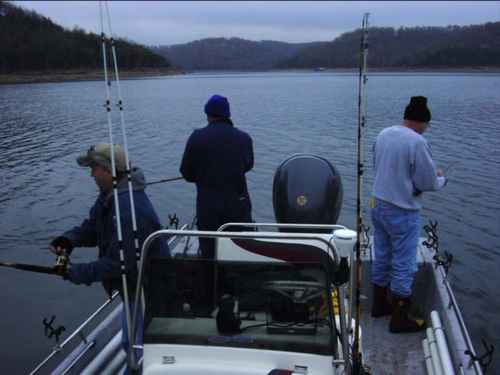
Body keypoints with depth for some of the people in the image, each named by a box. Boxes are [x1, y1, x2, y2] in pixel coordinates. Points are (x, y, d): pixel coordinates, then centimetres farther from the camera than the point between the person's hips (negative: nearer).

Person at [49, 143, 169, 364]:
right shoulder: (111, 194, 1)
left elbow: (119, 262, -30)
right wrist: (70, 239, -10)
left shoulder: (128, 208, -33)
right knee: (129, 343, 26)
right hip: (136, 287, 10)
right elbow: (93, 227, 9)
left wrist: (77, 273, -22)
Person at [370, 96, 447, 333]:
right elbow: (428, 184, -15)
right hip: (403, 213, -7)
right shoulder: (417, 142, -21)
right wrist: (441, 178, 6)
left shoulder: (384, 134, 1)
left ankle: (379, 305, 35)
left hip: (378, 205, 8)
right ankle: (399, 319, 17)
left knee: (381, 258, 20)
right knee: (404, 266, 5)